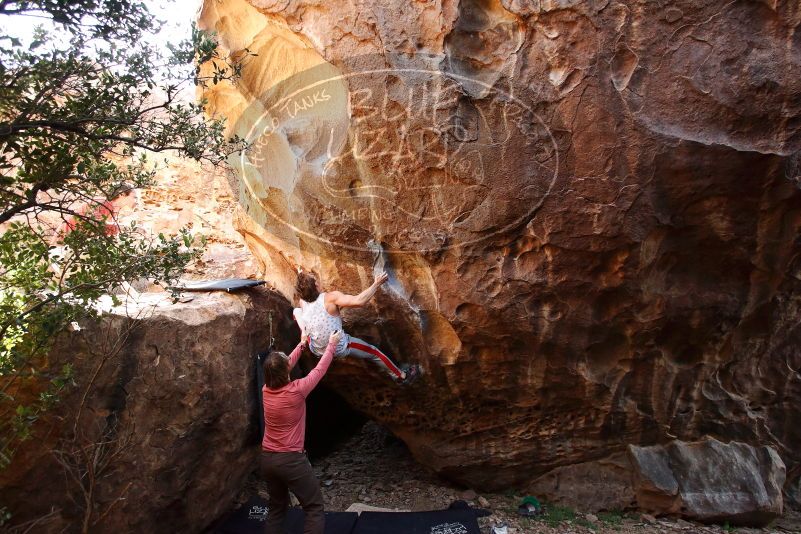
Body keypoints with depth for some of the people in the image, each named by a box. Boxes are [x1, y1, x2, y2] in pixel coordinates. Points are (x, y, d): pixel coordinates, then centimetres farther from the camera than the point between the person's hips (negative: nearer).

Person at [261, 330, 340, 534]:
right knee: (315, 509, 3)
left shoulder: (266, 390, -3)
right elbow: (319, 370, -6)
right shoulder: (296, 391, -19)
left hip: (267, 458, 7)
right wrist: (331, 344, 9)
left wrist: (302, 344, 26)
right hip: (291, 459, -7)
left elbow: (282, 368, 15)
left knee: (277, 507, 21)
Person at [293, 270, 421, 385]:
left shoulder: (303, 302, -14)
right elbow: (358, 301, -42)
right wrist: (376, 284, -32)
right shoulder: (330, 298, -30)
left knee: (296, 311, 18)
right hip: (339, 349, -4)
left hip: (316, 350, 4)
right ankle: (401, 376, 30)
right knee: (374, 352, 17)